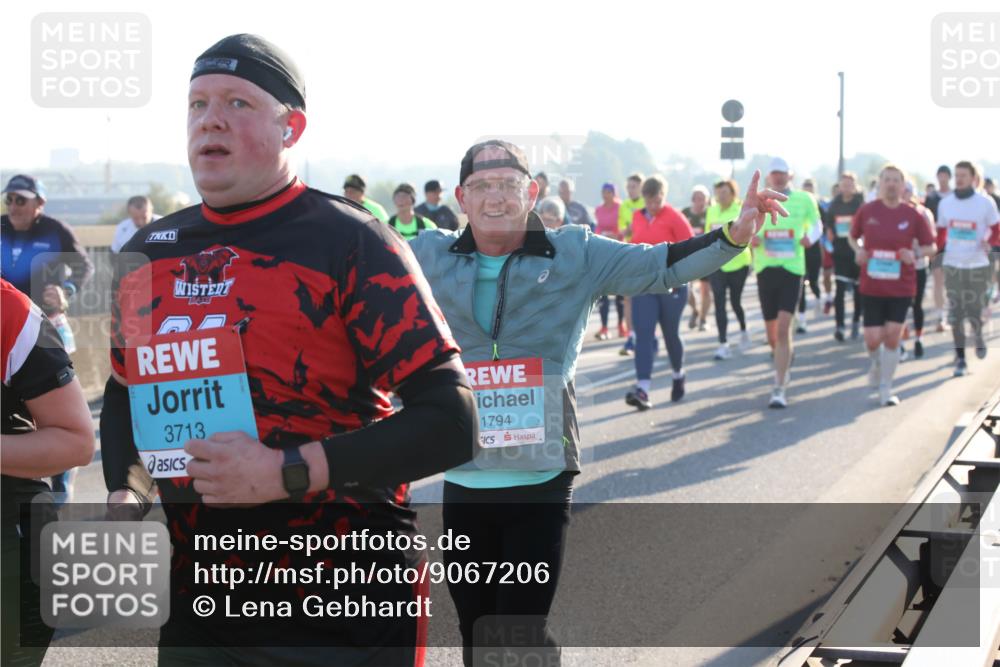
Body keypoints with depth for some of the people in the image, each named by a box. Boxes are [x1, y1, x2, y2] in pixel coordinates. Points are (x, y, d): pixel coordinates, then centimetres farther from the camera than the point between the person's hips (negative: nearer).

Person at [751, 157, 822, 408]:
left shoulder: (804, 199, 3)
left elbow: (816, 224, 16)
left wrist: (810, 237, -6)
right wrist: (750, 237, -10)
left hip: (792, 268, -3)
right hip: (765, 268, 3)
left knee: (783, 329, -16)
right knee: (772, 333, 12)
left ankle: (779, 389, -15)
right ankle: (783, 370, 44)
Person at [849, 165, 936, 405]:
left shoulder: (912, 215, -2)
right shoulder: (866, 211, -1)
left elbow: (930, 246, 5)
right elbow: (853, 236, 15)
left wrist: (915, 254, -15)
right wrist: (858, 250, -6)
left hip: (901, 287, 0)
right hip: (872, 286, 0)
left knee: (892, 336, -4)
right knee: (872, 339, -3)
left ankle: (885, 388, 11)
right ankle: (877, 364, 34)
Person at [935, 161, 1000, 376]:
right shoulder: (945, 203, 5)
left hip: (978, 266, -2)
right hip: (952, 266, 2)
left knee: (975, 314, -4)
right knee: (956, 315, 1)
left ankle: (979, 336, 30)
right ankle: (960, 359, 12)